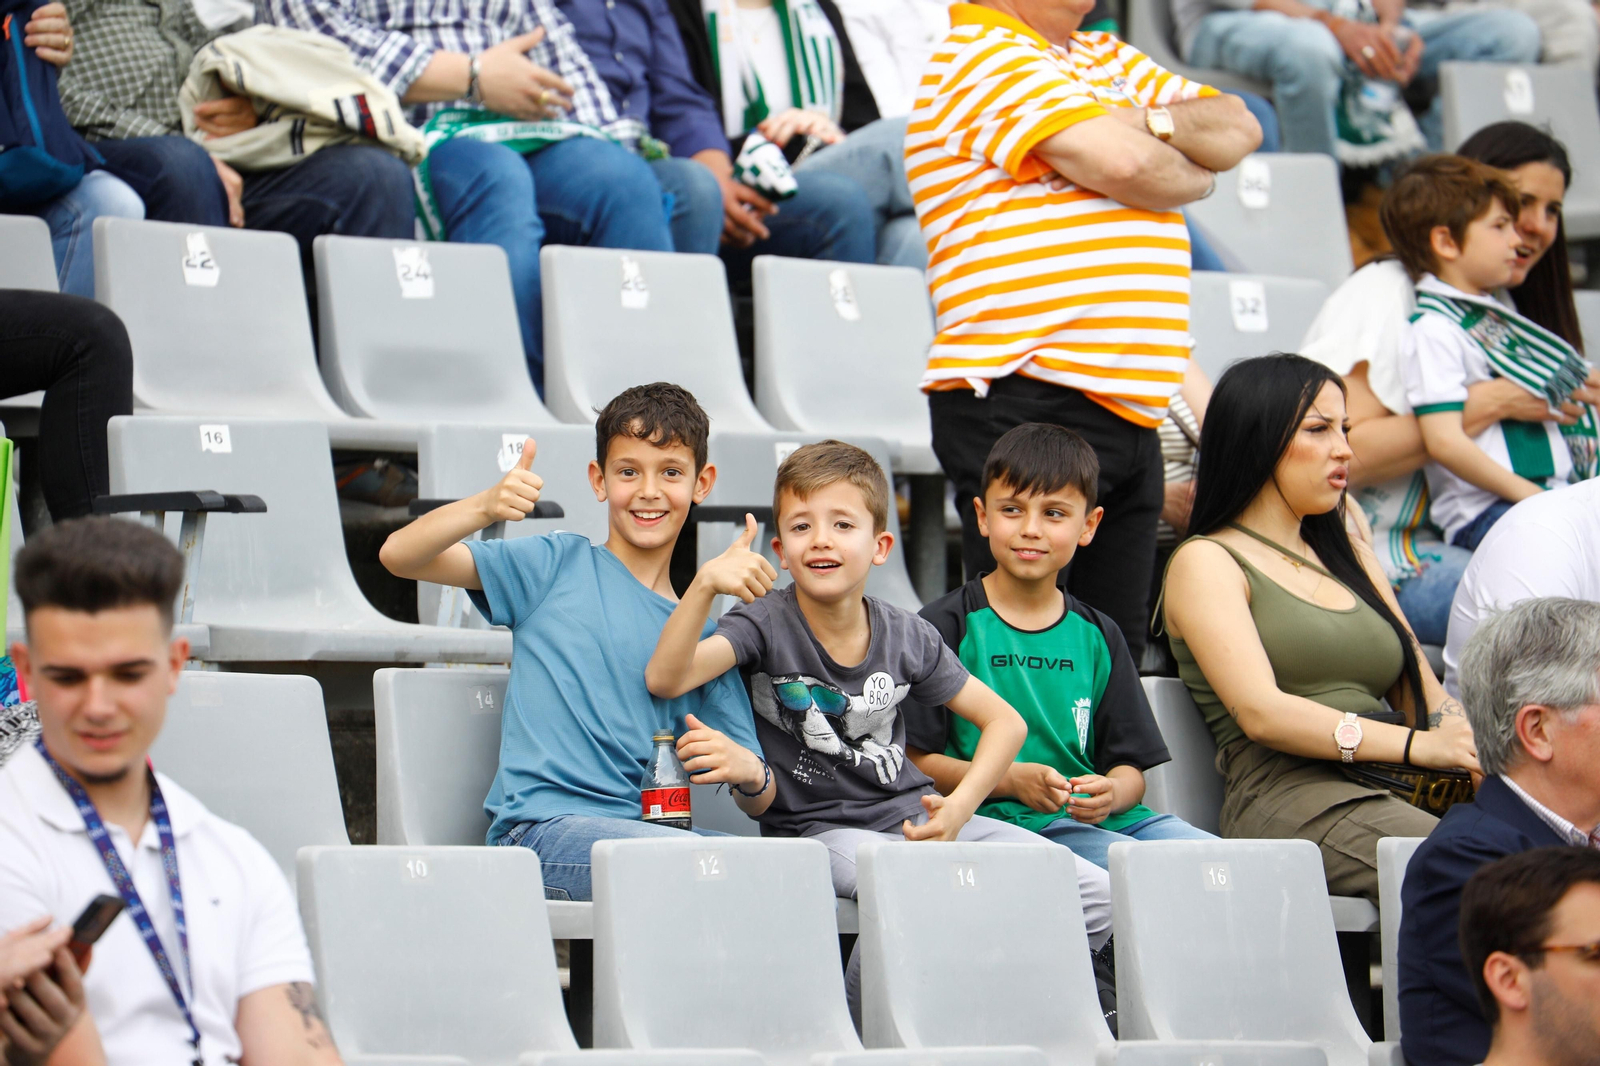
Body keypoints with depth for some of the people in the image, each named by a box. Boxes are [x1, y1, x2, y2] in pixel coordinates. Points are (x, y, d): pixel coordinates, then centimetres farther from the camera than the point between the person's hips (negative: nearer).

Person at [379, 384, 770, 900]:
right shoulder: (558, 567, 13)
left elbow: (757, 802, 21)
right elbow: (400, 555, 2)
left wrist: (749, 771, -4)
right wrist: (485, 507, -17)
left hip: (647, 826, 4)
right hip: (542, 825, -4)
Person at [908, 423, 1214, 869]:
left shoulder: (1097, 635, 18)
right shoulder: (950, 625, 3)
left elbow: (1130, 765, 15)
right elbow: (914, 761, -2)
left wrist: (1112, 793, -10)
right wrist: (1012, 779, -15)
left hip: (1109, 817, 5)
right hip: (1004, 817, -5)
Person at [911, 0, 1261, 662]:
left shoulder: (1106, 59, 23)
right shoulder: (980, 55, -5)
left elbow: (1238, 130, 17)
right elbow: (1123, 163, -16)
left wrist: (1151, 120, -4)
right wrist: (1194, 177, 6)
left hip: (1127, 409, 9)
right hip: (1026, 403, -9)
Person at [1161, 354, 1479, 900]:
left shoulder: (1351, 558, 29)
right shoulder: (1206, 562, 8)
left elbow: (1427, 697, 22)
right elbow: (1261, 712, -8)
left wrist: (1471, 746, -4)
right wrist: (1416, 745, -19)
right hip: (1285, 790, -6)